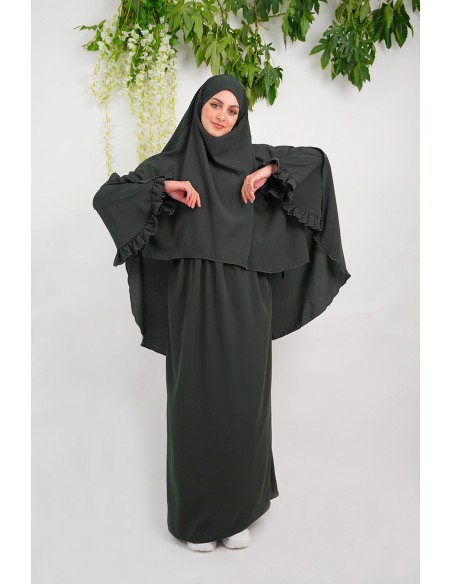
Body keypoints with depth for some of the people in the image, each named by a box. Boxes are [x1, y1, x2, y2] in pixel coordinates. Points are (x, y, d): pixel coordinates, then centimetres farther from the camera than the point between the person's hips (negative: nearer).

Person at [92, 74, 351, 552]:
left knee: (243, 402, 8)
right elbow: (105, 196, -4)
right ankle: (197, 517, 26)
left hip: (245, 303, 2)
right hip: (193, 302, -2)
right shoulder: (170, 163, 6)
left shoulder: (253, 158, 12)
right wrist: (164, 189, -17)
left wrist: (270, 169, -4)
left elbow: (316, 158, 14)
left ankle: (239, 512, 28)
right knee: (196, 402, 7)